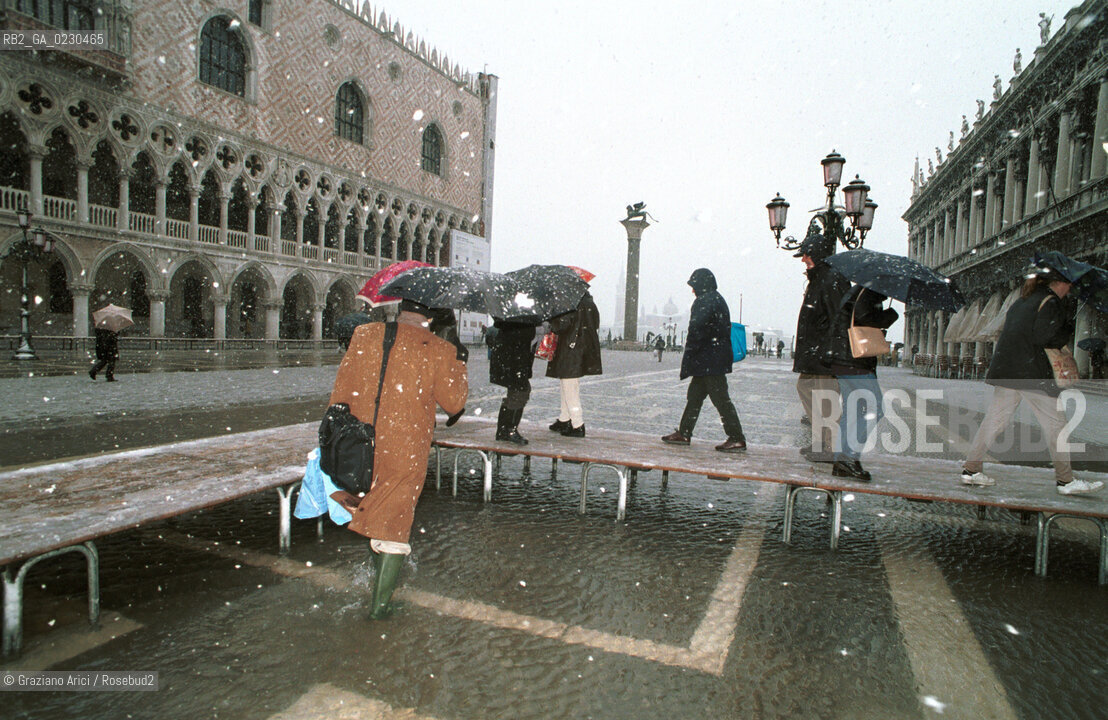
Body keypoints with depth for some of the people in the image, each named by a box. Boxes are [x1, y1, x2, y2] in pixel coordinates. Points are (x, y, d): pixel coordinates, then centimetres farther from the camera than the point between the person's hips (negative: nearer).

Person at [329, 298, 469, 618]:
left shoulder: (366, 334, -2)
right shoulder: (440, 351, -10)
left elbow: (342, 386, 1)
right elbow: (454, 402, -3)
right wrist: (459, 367, 11)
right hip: (406, 451, -3)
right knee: (394, 524, 9)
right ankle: (380, 602, 17)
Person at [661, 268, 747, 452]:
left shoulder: (706, 301, -14)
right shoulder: (717, 299, 17)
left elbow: (697, 328, -23)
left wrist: (690, 351, -10)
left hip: (709, 360, -11)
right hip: (715, 359, 11)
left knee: (720, 398, -6)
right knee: (695, 395, 15)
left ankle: (737, 439, -1)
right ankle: (684, 433, 22)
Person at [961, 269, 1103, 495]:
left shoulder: (1022, 301, 20)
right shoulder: (1051, 302, -5)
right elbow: (1041, 337, -15)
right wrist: (1067, 332, 2)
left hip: (1004, 368, 8)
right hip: (1030, 370, -8)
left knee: (995, 418, 9)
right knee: (1054, 421, 2)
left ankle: (971, 469, 8)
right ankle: (1065, 480, 8)